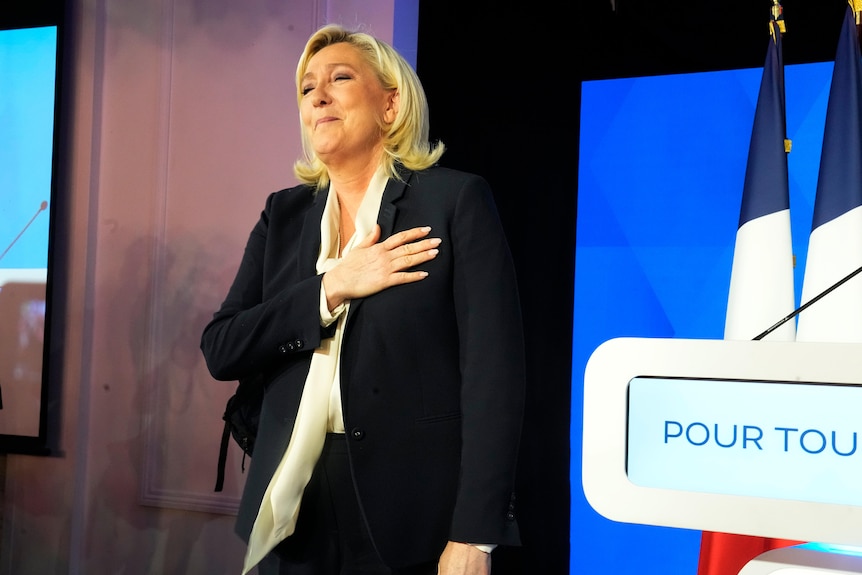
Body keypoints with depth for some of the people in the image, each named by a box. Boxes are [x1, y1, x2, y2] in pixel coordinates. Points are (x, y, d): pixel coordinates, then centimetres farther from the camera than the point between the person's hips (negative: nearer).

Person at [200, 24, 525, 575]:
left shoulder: (457, 199, -4)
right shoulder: (284, 214, 10)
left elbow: (493, 371, -10)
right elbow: (221, 350, 3)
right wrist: (330, 289, -11)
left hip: (409, 514, -4)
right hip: (294, 506, 4)